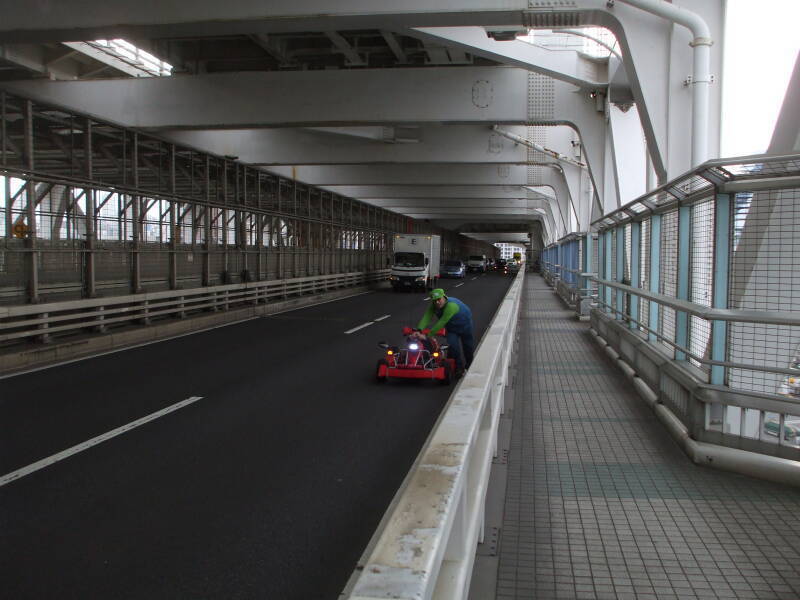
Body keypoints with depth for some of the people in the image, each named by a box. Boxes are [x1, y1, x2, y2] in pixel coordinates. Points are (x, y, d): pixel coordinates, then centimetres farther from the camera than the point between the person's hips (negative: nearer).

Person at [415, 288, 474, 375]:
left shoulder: (451, 306, -44)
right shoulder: (433, 307, -21)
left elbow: (441, 323, -48)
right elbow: (426, 318, -34)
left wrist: (427, 334, -50)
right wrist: (419, 331, -52)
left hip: (464, 326, -4)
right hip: (451, 328, 4)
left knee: (468, 347, 14)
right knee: (452, 345, -15)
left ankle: (469, 366, 42)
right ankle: (458, 367, 3)